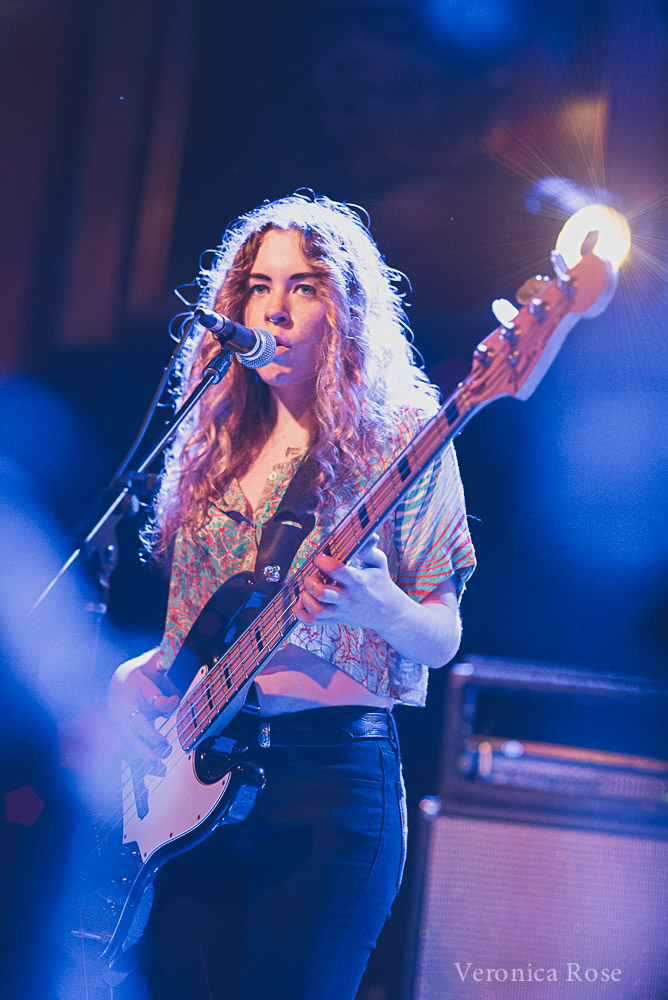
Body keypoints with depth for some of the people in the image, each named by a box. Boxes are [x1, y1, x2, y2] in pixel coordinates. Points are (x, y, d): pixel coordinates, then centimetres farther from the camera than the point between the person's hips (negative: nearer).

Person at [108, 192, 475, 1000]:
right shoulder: (213, 448, 15)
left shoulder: (400, 439, 0)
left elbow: (442, 639, -2)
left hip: (331, 772, -5)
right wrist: (132, 675, 1)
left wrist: (376, 607, -23)